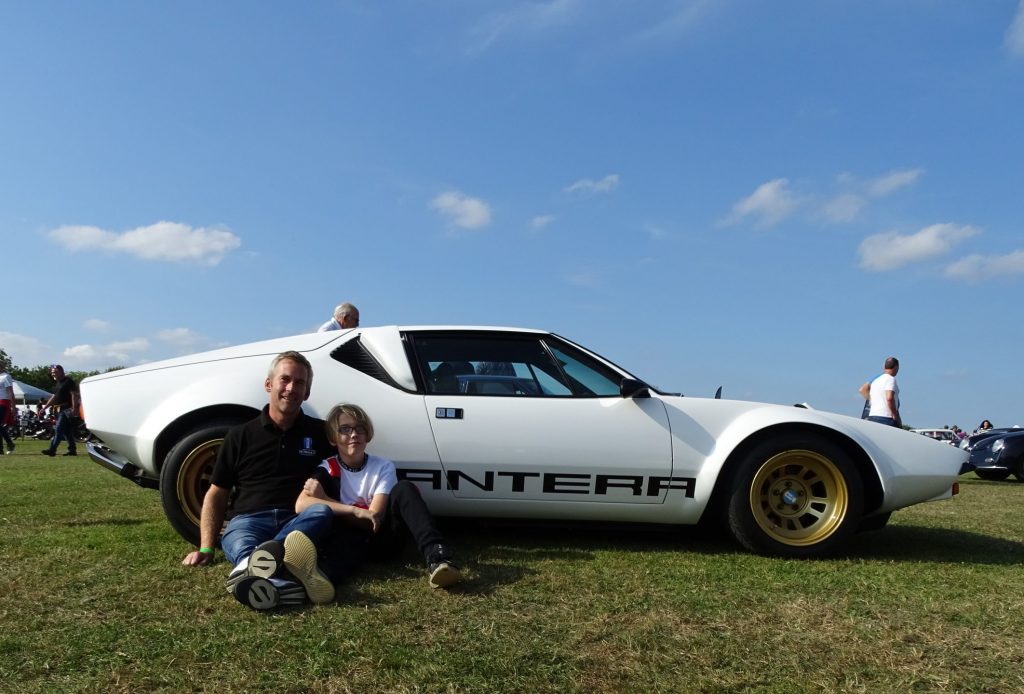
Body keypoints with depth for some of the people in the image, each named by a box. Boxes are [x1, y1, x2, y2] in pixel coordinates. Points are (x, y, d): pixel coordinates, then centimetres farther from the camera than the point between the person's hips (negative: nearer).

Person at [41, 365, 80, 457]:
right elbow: (54, 397, 26)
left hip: (67, 409, -10)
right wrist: (44, 407, 24)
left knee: (58, 429, -14)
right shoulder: (59, 383, 20)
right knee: (67, 431, 10)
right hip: (61, 410, 10)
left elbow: (74, 395, -17)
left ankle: (52, 450, -17)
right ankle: (72, 450, 13)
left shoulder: (68, 381, -9)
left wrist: (74, 408, -24)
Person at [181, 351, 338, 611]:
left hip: (298, 520, 1)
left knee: (322, 511, -34)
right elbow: (216, 495, 13)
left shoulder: (320, 432, 13)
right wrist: (206, 548, 1)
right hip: (249, 519, 0)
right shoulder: (241, 435, 11)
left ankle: (252, 566, -59)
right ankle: (275, 582, -69)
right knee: (235, 540, -36)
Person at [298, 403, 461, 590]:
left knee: (404, 488, -25)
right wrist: (355, 511, -29)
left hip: (382, 537, 0)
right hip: (349, 538, 0)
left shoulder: (383, 467, -1)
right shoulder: (327, 469, 0)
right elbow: (301, 505, -19)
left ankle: (437, 557, -44)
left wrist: (324, 499, -13)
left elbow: (376, 517, -11)